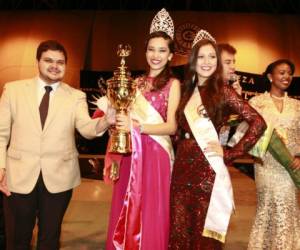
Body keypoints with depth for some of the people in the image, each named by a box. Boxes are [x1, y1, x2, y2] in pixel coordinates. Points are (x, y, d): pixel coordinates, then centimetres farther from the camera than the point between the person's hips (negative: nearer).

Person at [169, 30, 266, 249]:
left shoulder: (223, 91, -4)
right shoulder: (187, 91, 11)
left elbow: (258, 123, -11)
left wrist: (230, 154, -10)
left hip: (208, 170, -4)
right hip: (182, 169, 5)